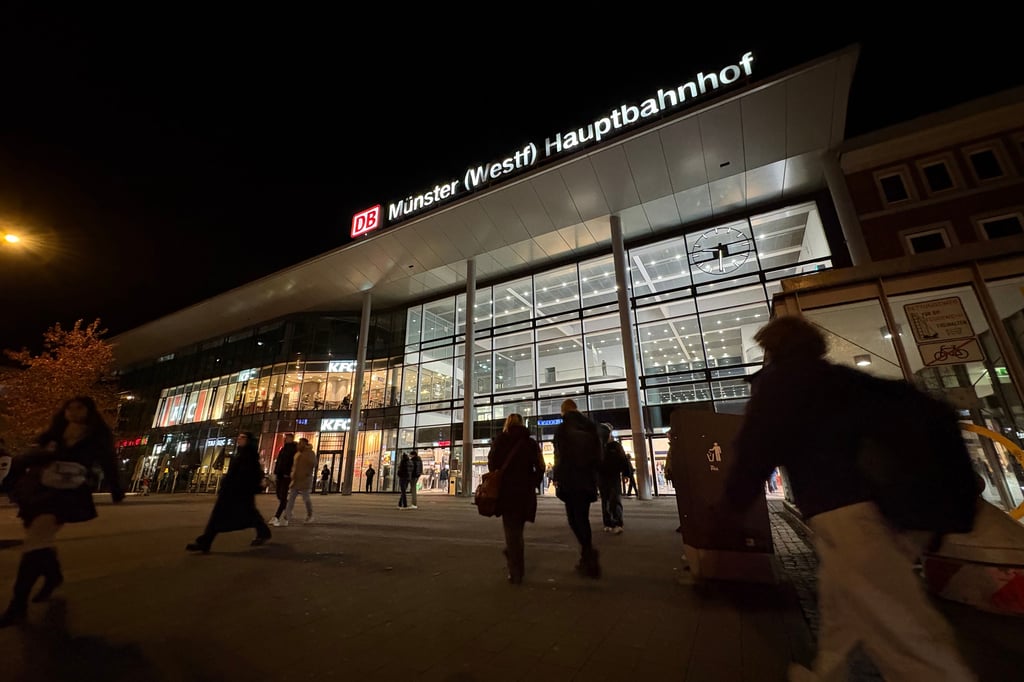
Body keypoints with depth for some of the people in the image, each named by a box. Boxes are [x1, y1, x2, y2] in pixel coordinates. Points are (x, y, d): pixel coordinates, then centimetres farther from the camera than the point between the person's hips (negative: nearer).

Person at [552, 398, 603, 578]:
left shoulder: (562, 428, -6)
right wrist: (593, 472, 17)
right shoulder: (591, 426, 8)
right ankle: (588, 558, 16)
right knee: (583, 517, 15)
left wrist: (557, 477, -2)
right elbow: (598, 454, 10)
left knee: (574, 518, 4)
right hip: (588, 478, 5)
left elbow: (559, 456, -11)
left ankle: (589, 554, -10)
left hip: (570, 479, -5)